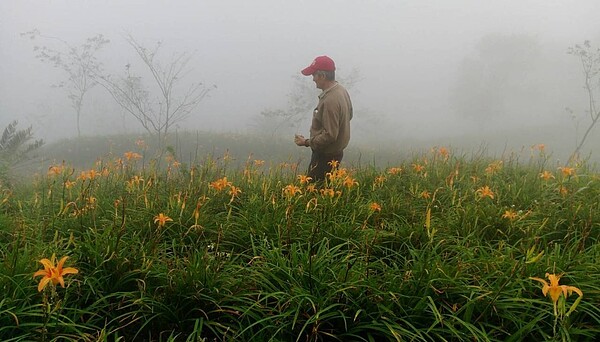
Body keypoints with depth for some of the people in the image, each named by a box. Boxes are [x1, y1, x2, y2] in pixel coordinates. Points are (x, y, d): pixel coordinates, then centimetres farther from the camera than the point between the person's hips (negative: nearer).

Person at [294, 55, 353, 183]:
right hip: (336, 151, 10)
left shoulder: (330, 101, -28)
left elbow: (329, 136, -29)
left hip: (326, 157, -10)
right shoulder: (341, 90, 3)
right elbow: (348, 116, 18)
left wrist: (306, 142, -18)